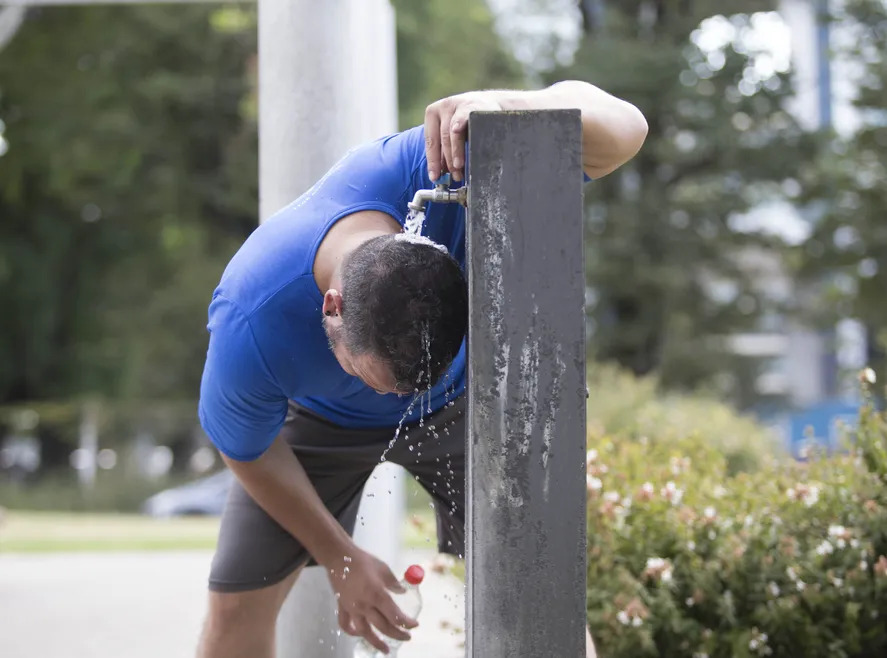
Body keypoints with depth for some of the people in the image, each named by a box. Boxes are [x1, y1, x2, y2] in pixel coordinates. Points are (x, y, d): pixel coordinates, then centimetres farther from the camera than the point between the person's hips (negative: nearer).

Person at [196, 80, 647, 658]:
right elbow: (249, 453, -18)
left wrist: (505, 107, -65)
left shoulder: (430, 172, -44)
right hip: (320, 416, 0)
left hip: (458, 399, 1)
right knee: (237, 604, -5)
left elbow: (623, 132, -45)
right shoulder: (248, 328, -41)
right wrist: (339, 558, -7)